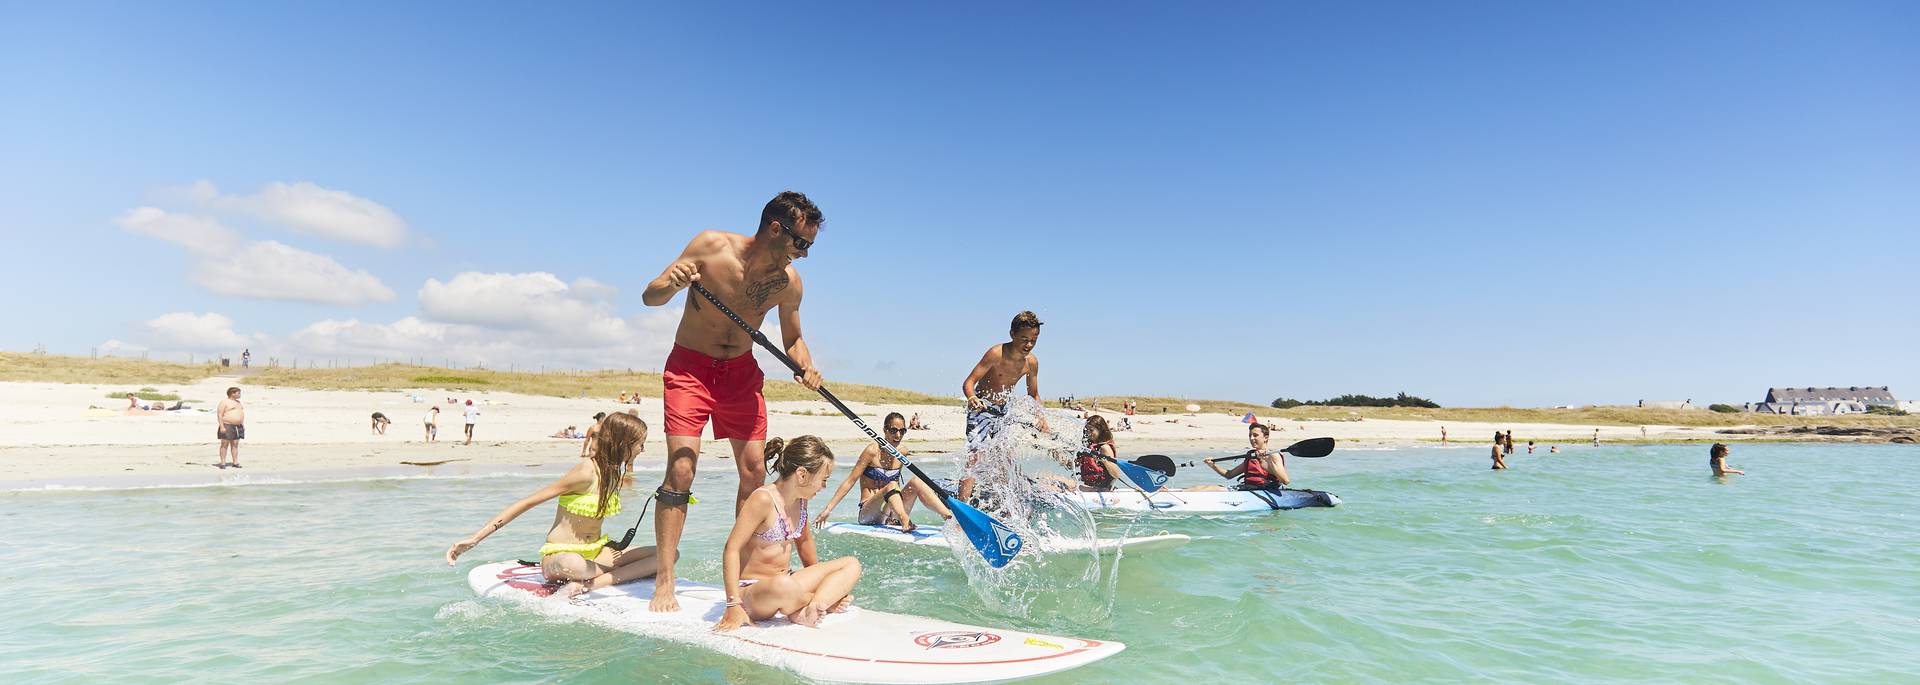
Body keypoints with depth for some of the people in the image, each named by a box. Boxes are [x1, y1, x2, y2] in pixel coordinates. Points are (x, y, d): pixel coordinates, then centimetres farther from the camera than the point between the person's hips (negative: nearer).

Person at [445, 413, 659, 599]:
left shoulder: (614, 474, 5)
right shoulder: (586, 473, -19)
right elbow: (527, 503, -19)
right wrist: (474, 539, -22)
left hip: (596, 552, 9)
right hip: (559, 555, -9)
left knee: (667, 554, -16)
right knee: (573, 565, -48)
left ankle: (588, 585, -25)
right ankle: (622, 573, -21)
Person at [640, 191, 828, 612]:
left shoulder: (789, 282, -9)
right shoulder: (711, 246, -18)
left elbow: (792, 339, 6)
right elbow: (650, 297, -12)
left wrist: (806, 367, -16)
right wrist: (673, 283, -35)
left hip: (742, 371, 4)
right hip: (690, 366, -3)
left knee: (754, 471, 1)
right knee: (681, 469, -12)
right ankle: (664, 582, -5)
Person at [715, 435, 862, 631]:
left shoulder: (800, 499, 6)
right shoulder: (763, 499, -19)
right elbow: (731, 550, -22)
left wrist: (817, 580, 31)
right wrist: (733, 606, -28)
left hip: (786, 582, 9)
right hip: (751, 592, -9)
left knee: (852, 565, -1)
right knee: (783, 585, -43)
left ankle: (806, 611, -22)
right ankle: (827, 600, -13)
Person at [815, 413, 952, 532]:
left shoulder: (902, 452, 6)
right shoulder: (873, 451, -9)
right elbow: (850, 482, -10)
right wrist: (828, 509, -15)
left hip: (891, 517, 5)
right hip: (868, 514, -5)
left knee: (916, 482, -18)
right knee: (891, 486, -31)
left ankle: (950, 518, -30)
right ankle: (906, 522, -53)